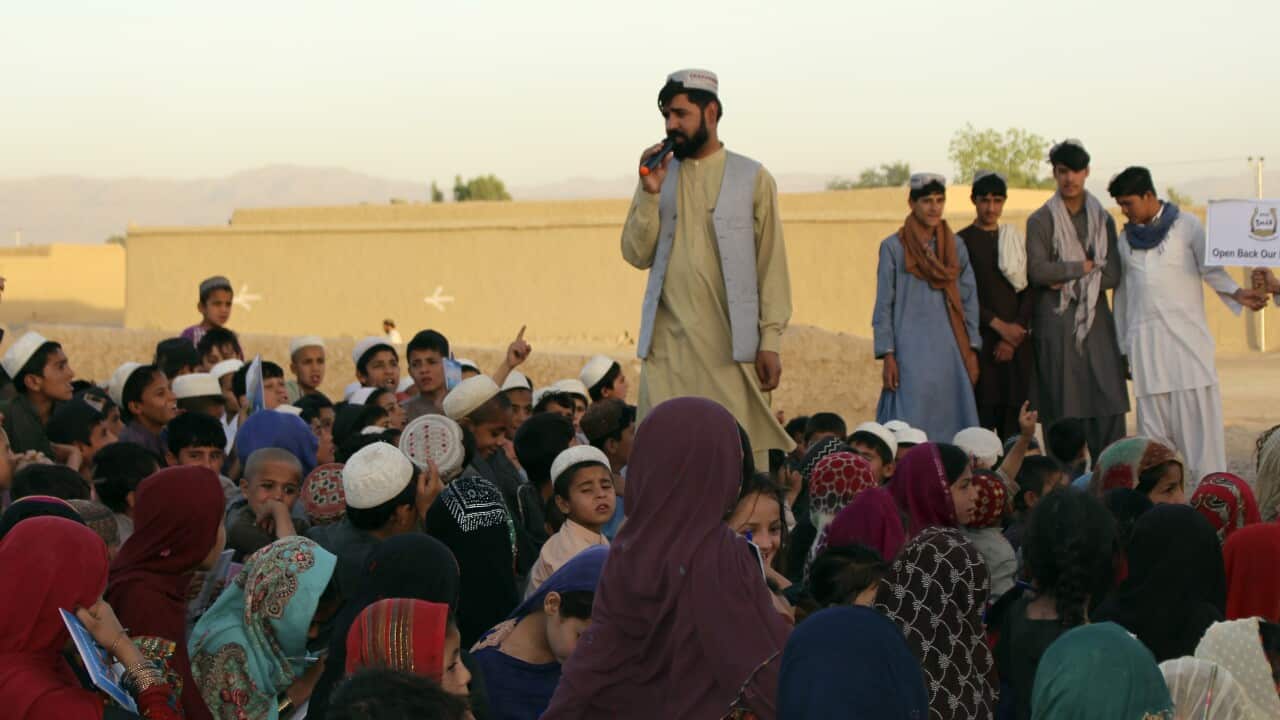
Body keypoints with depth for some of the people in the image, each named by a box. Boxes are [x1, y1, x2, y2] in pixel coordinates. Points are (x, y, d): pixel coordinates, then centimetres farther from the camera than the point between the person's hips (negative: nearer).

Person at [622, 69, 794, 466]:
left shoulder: (752, 178, 3)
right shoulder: (658, 175, 12)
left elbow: (772, 265, 1)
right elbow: (637, 254, 5)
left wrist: (771, 340, -6)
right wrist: (650, 194, -8)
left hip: (731, 345, -2)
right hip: (668, 344, 2)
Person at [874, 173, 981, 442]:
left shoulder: (956, 246, 11)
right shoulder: (893, 247, 1)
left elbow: (969, 299, 11)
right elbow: (883, 306, 1)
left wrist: (972, 351, 4)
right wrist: (888, 356, -6)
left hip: (950, 349, 3)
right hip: (911, 352, -3)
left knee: (951, 423, -1)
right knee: (912, 426, -10)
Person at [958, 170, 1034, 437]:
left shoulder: (1016, 239, 13)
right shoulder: (962, 241, 2)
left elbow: (1029, 290, 8)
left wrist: (1015, 333, -5)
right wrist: (999, 325, -11)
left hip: (1016, 338, 3)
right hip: (980, 338, -3)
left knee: (1014, 417, -1)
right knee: (982, 415, -9)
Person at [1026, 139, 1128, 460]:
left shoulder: (1102, 219, 13)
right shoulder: (1040, 221, 3)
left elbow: (1113, 275, 4)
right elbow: (1037, 271, -10)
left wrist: (1067, 279, -7)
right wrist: (1085, 267, -5)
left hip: (1096, 320, 3)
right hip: (1056, 324, -3)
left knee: (1108, 408, -4)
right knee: (1061, 409, -5)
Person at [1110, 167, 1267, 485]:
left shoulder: (1186, 226, 4)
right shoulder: (1126, 238, 15)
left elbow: (1211, 269, 3)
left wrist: (1237, 293, -15)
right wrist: (1123, 348, 15)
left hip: (1186, 335, -3)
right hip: (1144, 337, 3)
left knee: (1198, 407, -9)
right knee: (1152, 414, -1)